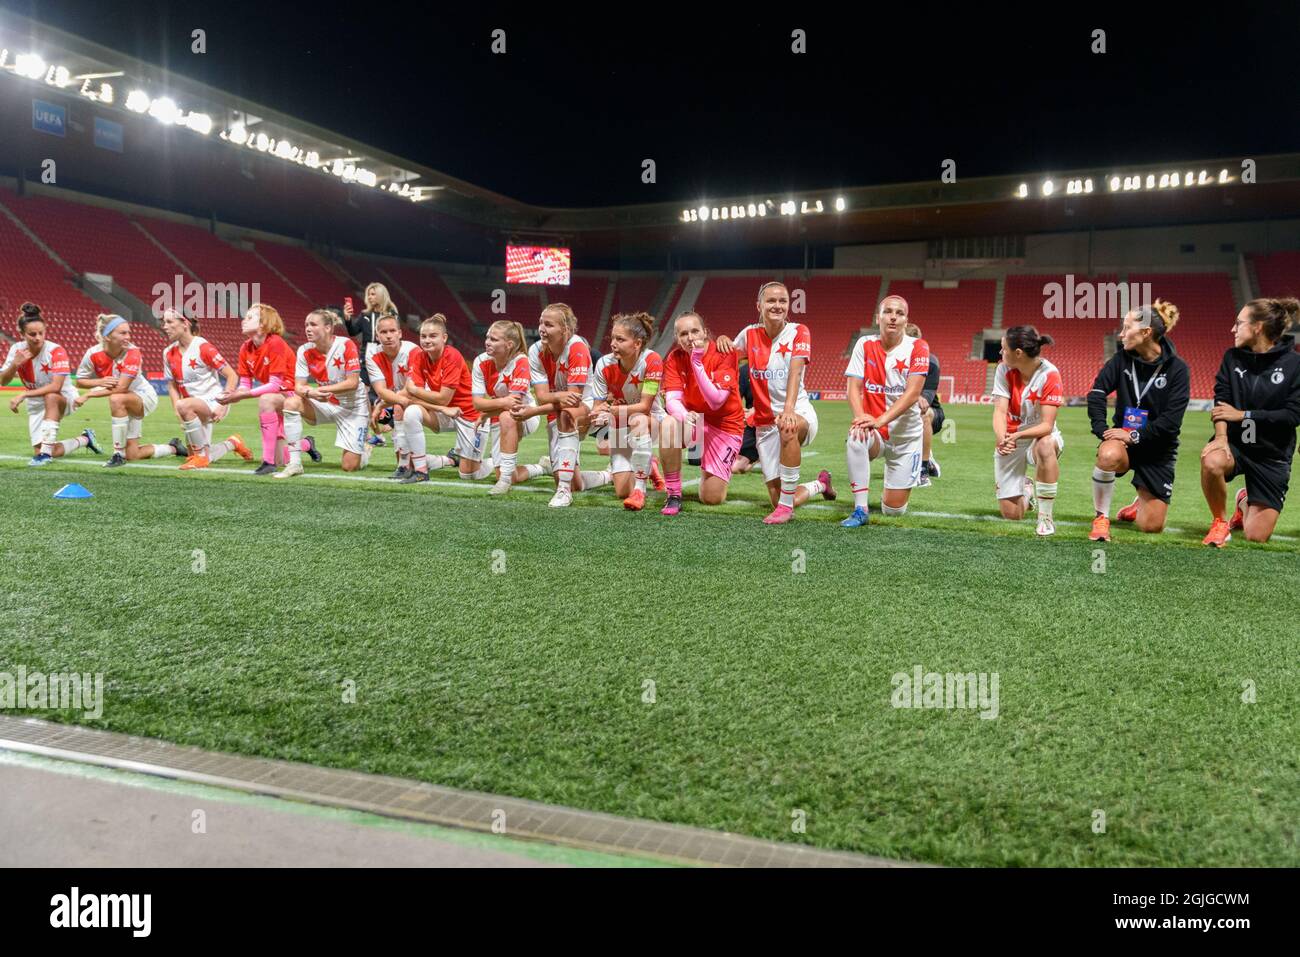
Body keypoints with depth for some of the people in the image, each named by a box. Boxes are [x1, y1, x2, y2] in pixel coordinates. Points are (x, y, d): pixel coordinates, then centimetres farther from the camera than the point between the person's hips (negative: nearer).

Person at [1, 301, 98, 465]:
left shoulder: (56, 351, -22)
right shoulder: (16, 350, -8)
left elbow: (56, 387, -32)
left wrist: (23, 394, -37)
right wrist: (15, 364, -25)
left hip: (64, 398, -4)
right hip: (36, 405, 5)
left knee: (51, 397, -41)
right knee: (39, 452, -7)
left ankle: (46, 451, -35)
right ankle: (85, 439, 19)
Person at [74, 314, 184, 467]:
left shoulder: (132, 353, -26)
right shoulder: (93, 354, -16)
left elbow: (121, 388, -32)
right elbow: (80, 382, -7)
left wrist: (88, 395, -32)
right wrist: (100, 382, -27)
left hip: (144, 396, -5)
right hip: (124, 406, 5)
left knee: (116, 399, -39)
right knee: (133, 456, 4)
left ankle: (118, 454, -25)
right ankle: (173, 448, 33)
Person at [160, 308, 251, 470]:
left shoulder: (202, 347, -14)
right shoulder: (169, 353, 4)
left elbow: (232, 376, -13)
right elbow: (172, 384, 12)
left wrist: (223, 405, -22)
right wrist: (176, 408, -8)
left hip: (212, 401, -7)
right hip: (195, 409, 7)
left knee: (184, 405, -38)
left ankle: (201, 455, -22)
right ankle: (232, 443, 33)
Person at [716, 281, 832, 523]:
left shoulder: (798, 332, -5)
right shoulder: (750, 333, 5)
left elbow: (795, 372, -21)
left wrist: (788, 409, -37)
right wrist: (723, 339, -1)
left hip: (799, 411, -4)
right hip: (765, 421, 4)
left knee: (788, 426, -44)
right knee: (777, 500, -1)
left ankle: (786, 505, -30)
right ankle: (820, 485, 36)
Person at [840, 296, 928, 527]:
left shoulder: (917, 348, -9)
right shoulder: (865, 344, -1)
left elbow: (912, 394, -18)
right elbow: (854, 388, -8)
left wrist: (880, 421, -31)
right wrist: (861, 417, -28)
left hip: (906, 434, -1)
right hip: (874, 431, 1)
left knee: (894, 510, 1)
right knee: (856, 439, -38)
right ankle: (861, 509, -25)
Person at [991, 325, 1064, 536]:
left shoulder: (1049, 374, -20)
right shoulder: (1004, 370, -9)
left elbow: (1047, 425, -23)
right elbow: (999, 411, -17)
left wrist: (1018, 435, -41)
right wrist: (1002, 439, -37)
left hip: (1041, 436, -3)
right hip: (1010, 440, 3)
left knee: (1045, 446, -43)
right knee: (1012, 514, -2)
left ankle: (1046, 516, -27)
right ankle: (1027, 489, 37)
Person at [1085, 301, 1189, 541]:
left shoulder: (1177, 368, -11)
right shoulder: (1122, 358, -3)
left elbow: (1171, 420, -16)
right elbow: (1097, 391, -12)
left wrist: (1135, 436, -23)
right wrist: (1101, 428, -24)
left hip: (1157, 448, -1)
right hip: (1123, 437, 1)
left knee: (1151, 526, 0)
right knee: (1109, 455, -40)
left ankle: (1141, 503, 39)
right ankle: (1101, 518, -18)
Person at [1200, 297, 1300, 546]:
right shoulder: (1232, 357, -1)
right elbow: (1221, 400, -9)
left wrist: (1243, 415, -20)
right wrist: (1221, 436, -26)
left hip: (1272, 455, -1)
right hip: (1235, 442, 1)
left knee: (1257, 537, -2)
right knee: (1212, 462, -38)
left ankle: (1245, 504, 36)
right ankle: (1219, 522, -9)